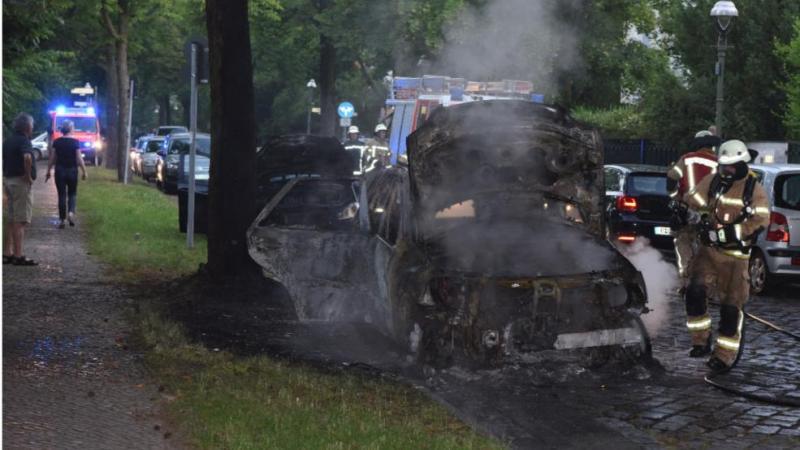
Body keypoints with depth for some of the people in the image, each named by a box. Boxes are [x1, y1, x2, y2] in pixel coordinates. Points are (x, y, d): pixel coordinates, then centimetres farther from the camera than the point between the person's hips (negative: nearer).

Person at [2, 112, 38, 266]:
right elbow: (27, 157, -33)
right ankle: (18, 256, -7)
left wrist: (5, 181, 19)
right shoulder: (23, 141, -13)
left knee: (12, 221, 15)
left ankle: (7, 254, 16)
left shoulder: (8, 141, 13)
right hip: (21, 182, -9)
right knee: (20, 221, -7)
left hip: (8, 180, 9)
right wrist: (29, 176, -21)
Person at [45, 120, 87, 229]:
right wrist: (84, 171, 0)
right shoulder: (75, 142, -8)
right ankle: (71, 212, -11)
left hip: (60, 171, 1)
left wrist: (48, 171, 8)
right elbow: (79, 159, -9)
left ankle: (62, 220, 5)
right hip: (72, 170, -1)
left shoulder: (56, 142, -2)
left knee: (62, 195, 6)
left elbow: (52, 159, 0)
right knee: (72, 194, 13)